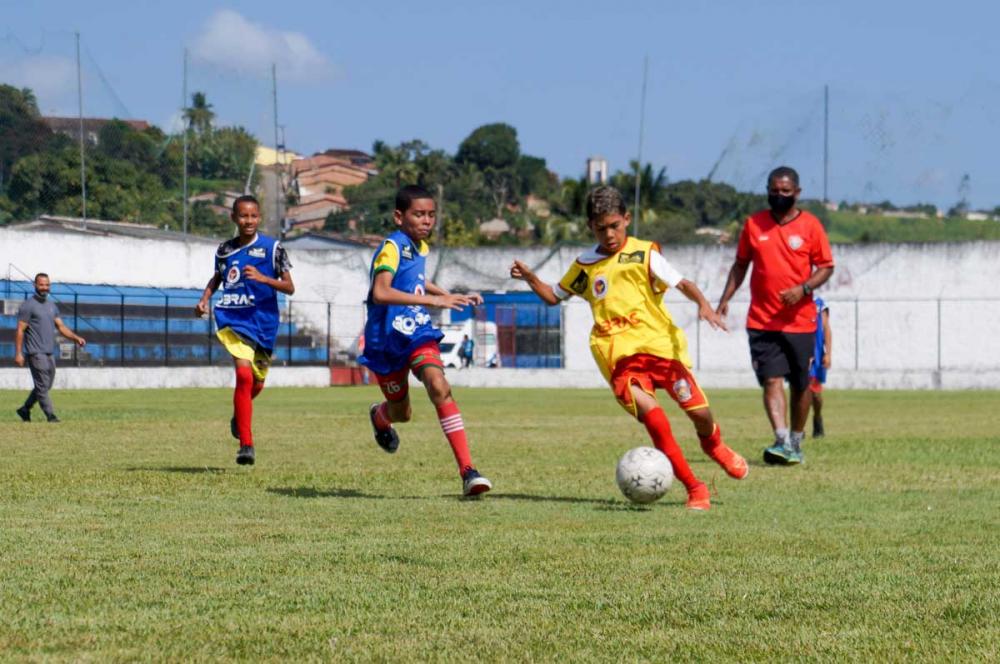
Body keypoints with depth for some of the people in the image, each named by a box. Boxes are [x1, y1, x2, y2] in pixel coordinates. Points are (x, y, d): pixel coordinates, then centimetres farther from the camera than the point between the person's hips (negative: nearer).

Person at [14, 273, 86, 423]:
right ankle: (51, 416, -10)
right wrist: (18, 353, -15)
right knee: (42, 386, -9)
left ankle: (25, 410, 27)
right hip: (36, 353, -8)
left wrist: (75, 337, -4)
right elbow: (20, 330, -8)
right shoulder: (27, 306, -6)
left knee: (45, 386, 13)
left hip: (49, 353, 8)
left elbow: (61, 326, 13)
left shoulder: (52, 306, 17)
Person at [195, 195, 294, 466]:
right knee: (244, 375, -20)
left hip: (264, 321, 1)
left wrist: (263, 278, -20)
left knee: (256, 382, 13)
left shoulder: (272, 248, -2)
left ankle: (239, 416, 49)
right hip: (234, 321, -1)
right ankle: (246, 444, -21)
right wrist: (204, 299, 9)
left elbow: (289, 288, -4)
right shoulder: (225, 250, 6)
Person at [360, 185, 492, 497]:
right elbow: (381, 292, -37)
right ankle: (379, 416, 54)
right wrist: (433, 300, -41)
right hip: (387, 340, -4)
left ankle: (467, 471, -30)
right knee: (402, 413, 12)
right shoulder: (392, 247, -19)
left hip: (419, 334, 4)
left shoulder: (421, 248, 6)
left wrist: (451, 296, 20)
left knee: (439, 387, -24)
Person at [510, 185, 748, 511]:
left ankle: (714, 446, 38)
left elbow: (681, 282, -6)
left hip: (660, 344, -1)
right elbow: (554, 296, 26)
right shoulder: (585, 265, 14)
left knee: (698, 409, -3)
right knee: (650, 413, -23)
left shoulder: (643, 254, 2)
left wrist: (703, 304, -24)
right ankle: (694, 488, -15)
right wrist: (530, 279, 9)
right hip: (619, 357, 1)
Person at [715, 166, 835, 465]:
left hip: (800, 320, 0)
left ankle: (796, 442, 25)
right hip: (761, 322, 0)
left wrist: (803, 289, -17)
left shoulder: (810, 225, -1)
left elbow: (826, 267, 0)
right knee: (772, 380, -14)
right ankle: (783, 442, -23)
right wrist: (725, 299, 6)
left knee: (801, 384, 9)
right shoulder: (753, 224, 5)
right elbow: (740, 264, 15)